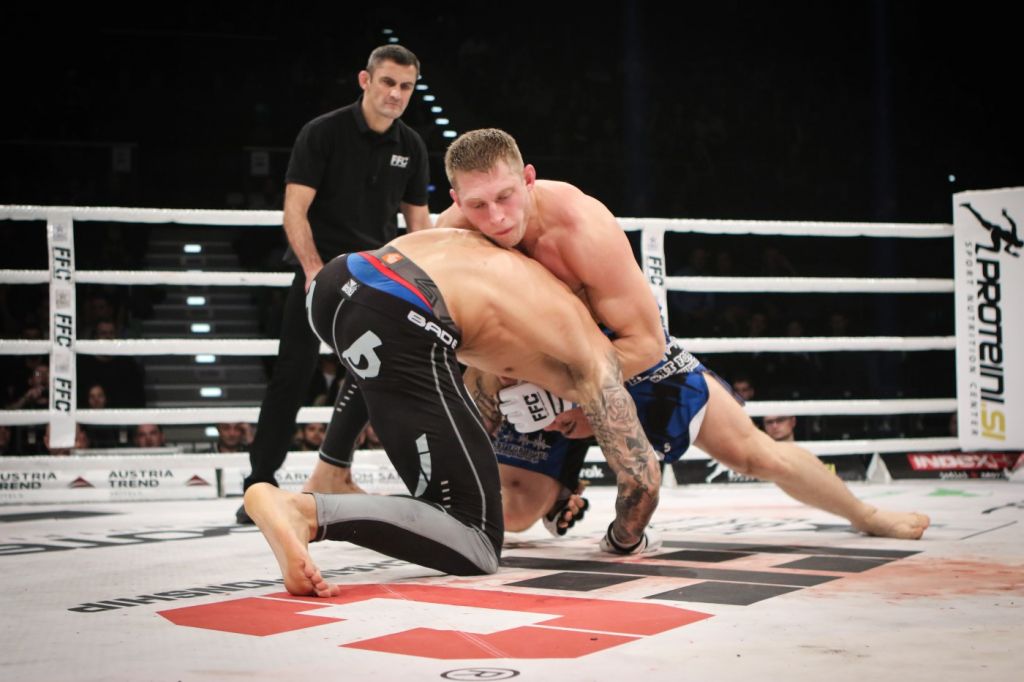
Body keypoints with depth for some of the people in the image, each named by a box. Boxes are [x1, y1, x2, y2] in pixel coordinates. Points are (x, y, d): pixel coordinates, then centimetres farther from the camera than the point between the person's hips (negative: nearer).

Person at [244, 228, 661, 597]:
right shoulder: (591, 354, 16)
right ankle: (308, 510, -24)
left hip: (336, 278, 9)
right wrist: (625, 539, 33)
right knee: (476, 547, -3)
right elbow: (643, 473, 13)